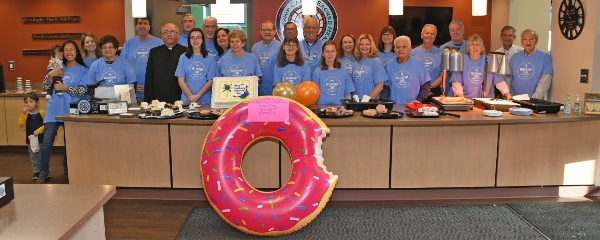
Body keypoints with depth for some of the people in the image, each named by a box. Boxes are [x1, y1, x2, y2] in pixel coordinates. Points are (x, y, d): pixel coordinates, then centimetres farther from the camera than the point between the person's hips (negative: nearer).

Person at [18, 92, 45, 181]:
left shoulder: (42, 113, -7)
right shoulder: (26, 114, 2)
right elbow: (21, 124, -10)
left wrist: (39, 130, -23)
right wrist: (23, 114, -18)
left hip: (41, 139, -4)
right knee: (34, 158, 12)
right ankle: (36, 172, 24)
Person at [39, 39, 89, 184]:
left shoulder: (82, 70, 2)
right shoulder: (58, 68, 12)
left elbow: (83, 91, -8)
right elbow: (45, 88, 8)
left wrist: (65, 88, -15)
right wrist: (50, 75, -8)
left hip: (71, 111, -2)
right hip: (54, 110, 2)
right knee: (47, 141, -6)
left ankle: (67, 167, 27)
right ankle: (43, 172, 1)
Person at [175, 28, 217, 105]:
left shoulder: (210, 58, 3)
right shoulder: (183, 58, 5)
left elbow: (211, 81, -1)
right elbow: (181, 81, 1)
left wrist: (197, 96, -11)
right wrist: (191, 97, -10)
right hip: (186, 101, 1)